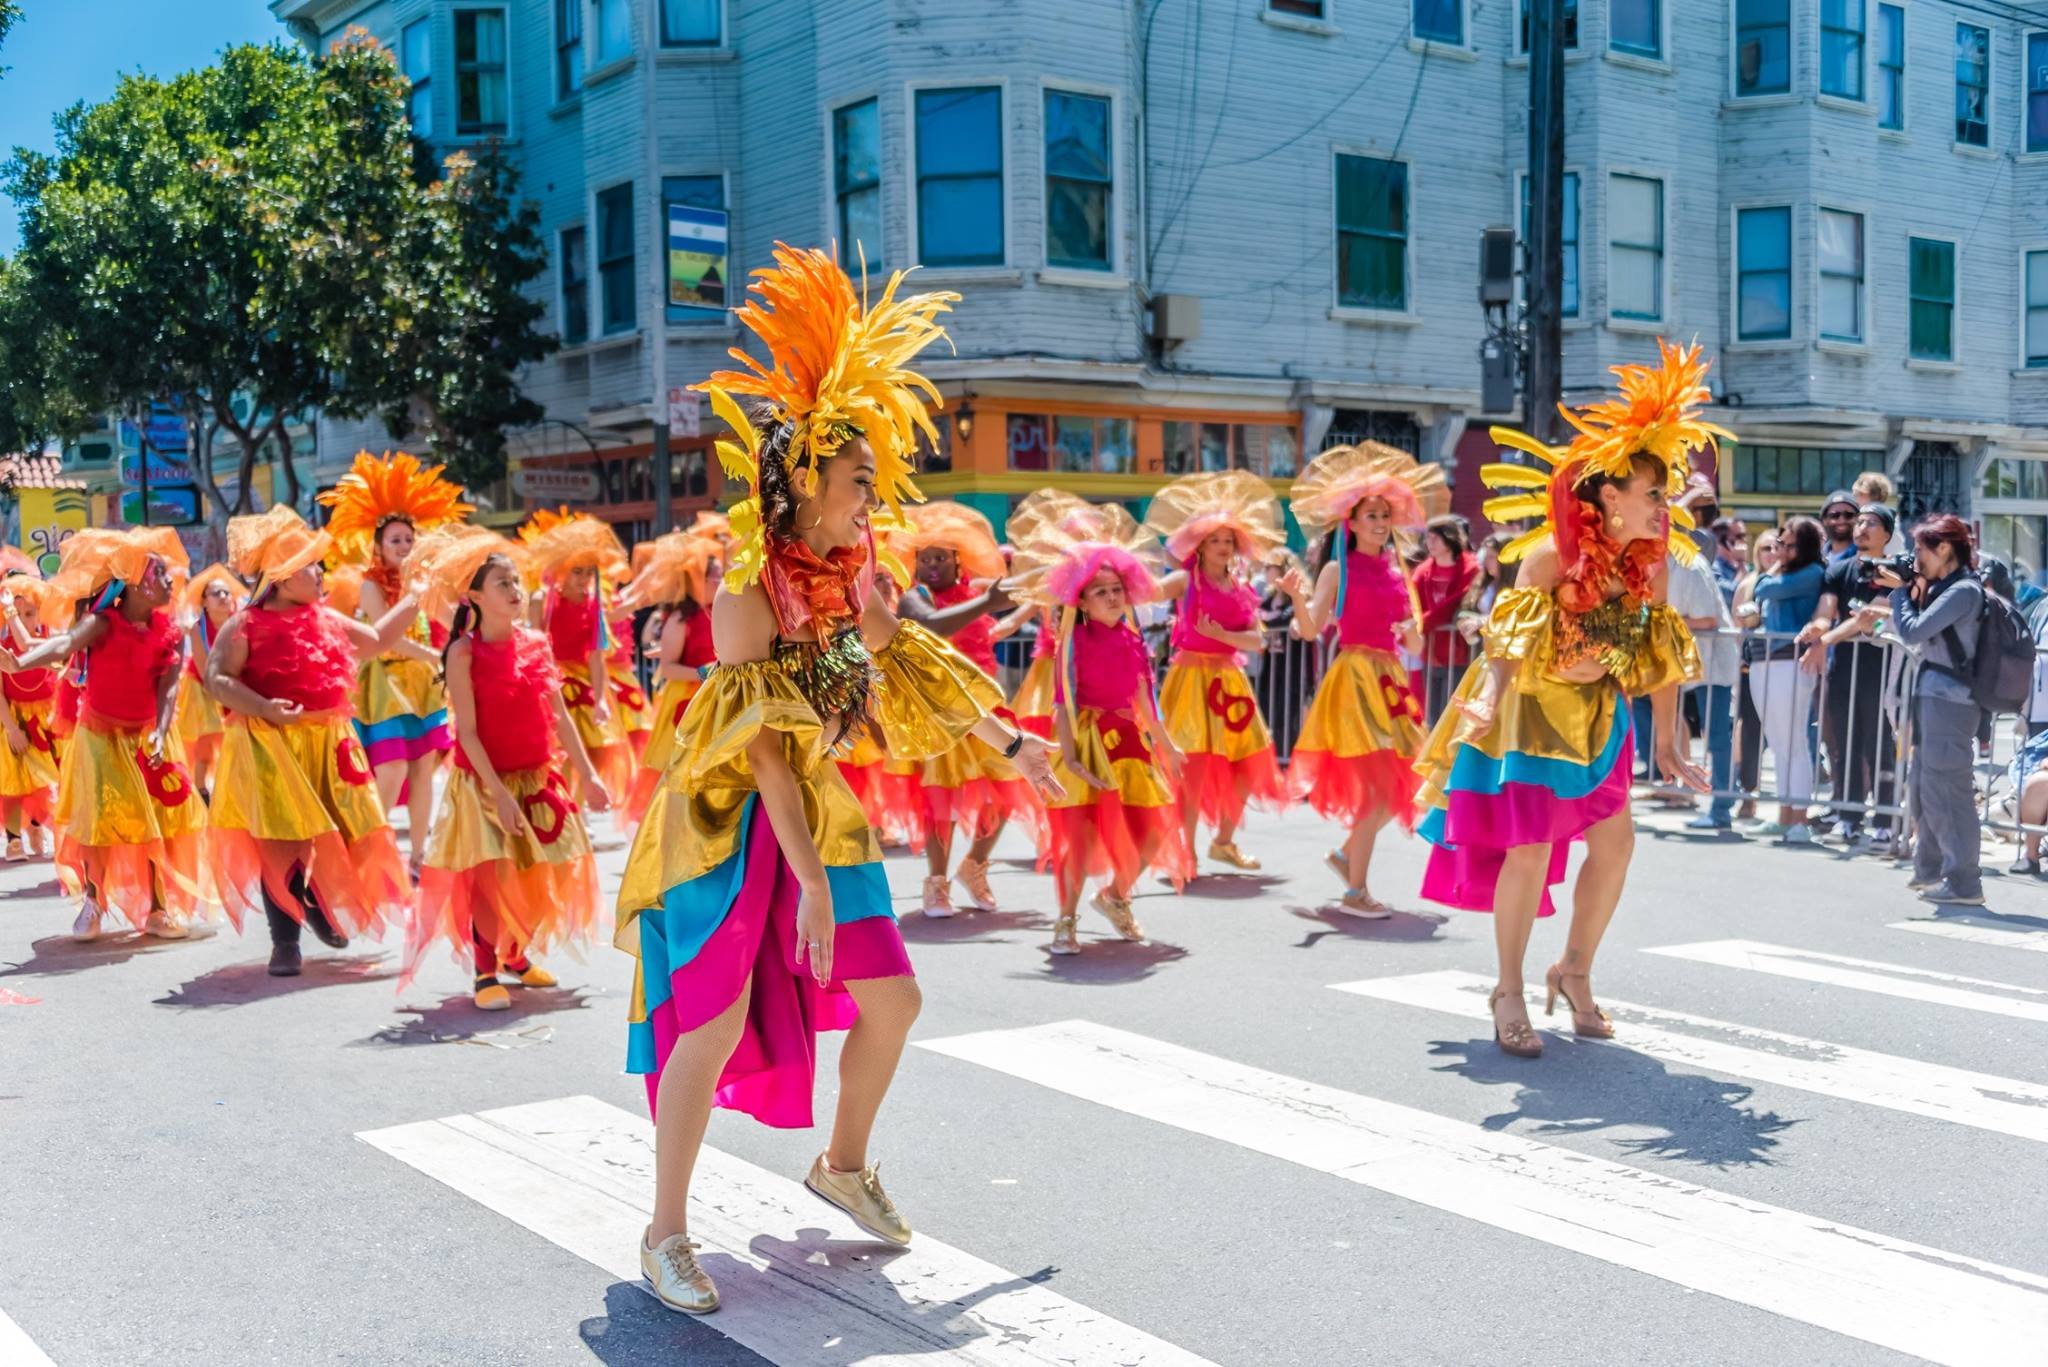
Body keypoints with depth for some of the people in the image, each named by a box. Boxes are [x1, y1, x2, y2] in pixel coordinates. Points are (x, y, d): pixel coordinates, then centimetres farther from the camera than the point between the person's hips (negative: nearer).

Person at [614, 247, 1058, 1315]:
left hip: (818, 813, 7)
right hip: (728, 820, -7)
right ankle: (666, 1233, 7)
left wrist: (1009, 742, 23)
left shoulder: (850, 577, 2)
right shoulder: (749, 587, -20)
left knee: (891, 999, 7)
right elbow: (761, 746, -25)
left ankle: (843, 1167, 31)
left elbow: (916, 667, 17)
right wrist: (811, 879, -29)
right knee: (716, 1021, -10)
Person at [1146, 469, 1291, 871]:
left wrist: (1221, 635, -13)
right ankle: (1186, 850, 1)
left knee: (1249, 767, 7)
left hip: (1230, 679, 6)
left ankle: (1224, 841, 25)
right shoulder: (1187, 579, -3)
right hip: (1193, 676, -6)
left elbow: (1257, 640, 1)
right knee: (1194, 765, -9)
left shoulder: (1242, 588, 11)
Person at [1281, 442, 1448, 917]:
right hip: (1355, 676, -7)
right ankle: (1356, 892, -1)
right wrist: (1297, 597, -28)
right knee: (1376, 788, -10)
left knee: (1399, 787, 7)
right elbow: (1311, 630, -11)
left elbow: (1412, 642, 15)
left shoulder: (1394, 571, 13)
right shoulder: (1338, 569, -3)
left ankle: (1347, 854, 30)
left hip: (1390, 679, 7)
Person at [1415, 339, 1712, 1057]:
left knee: (1615, 840, 5)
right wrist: (1490, 698, -54)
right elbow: (1510, 634, -36)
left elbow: (1664, 655, 1)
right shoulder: (1553, 554, -24)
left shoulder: (1649, 561, -7)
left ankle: (1575, 971, 25)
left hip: (1595, 713, 6)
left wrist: (1667, 747, 3)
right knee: (1530, 848, -10)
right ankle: (1509, 990, 7)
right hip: (1528, 707, -6)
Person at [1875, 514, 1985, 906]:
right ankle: (1930, 870, 30)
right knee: (1921, 787, 18)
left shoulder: (1964, 590, -14)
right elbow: (1918, 632, 15)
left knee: (1945, 789, -8)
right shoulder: (1942, 587, 14)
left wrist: (1900, 590, -7)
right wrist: (1884, 615, 5)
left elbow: (1913, 632, -18)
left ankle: (1964, 883, -4)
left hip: (1950, 700, -10)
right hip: (1932, 697, 10)